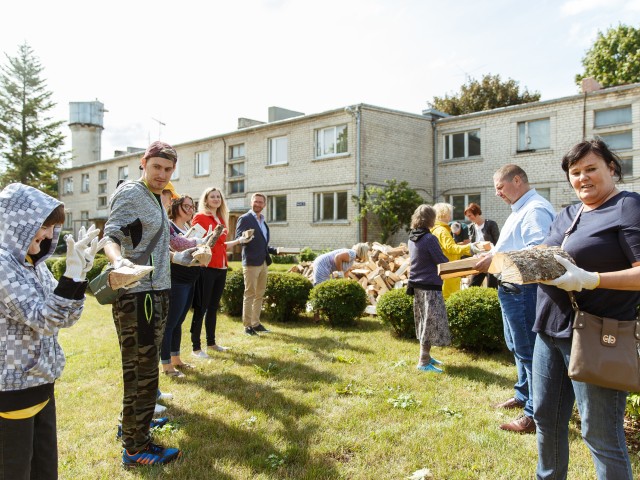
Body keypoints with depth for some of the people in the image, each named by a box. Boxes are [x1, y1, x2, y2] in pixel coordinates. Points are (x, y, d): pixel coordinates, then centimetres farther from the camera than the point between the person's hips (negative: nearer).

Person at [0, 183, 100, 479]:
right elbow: (44, 321, -26)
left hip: (41, 382, 8)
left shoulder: (34, 263, 6)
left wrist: (80, 272, -8)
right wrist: (73, 271, -31)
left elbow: (65, 319, 4)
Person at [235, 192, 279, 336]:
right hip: (251, 262, -8)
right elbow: (238, 239, -15)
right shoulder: (245, 219, -7)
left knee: (259, 295, 12)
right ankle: (247, 325, 5)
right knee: (249, 294, -3)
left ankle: (256, 323, 21)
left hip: (263, 262, 8)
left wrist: (274, 250, 11)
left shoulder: (263, 221, 17)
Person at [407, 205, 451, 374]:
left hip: (417, 285, 9)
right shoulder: (430, 238, -18)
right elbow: (442, 262, -14)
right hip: (430, 286, -8)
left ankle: (425, 356, 26)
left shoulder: (412, 237, 8)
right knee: (432, 323, -2)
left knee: (425, 323, 17)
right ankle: (423, 362, 2)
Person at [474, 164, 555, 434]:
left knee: (529, 351, -4)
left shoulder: (535, 210, -16)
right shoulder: (520, 211, 19)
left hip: (524, 289, -11)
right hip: (511, 289, 11)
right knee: (518, 349, 21)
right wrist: (493, 254, 11)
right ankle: (523, 395, 36)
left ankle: (535, 414, 6)